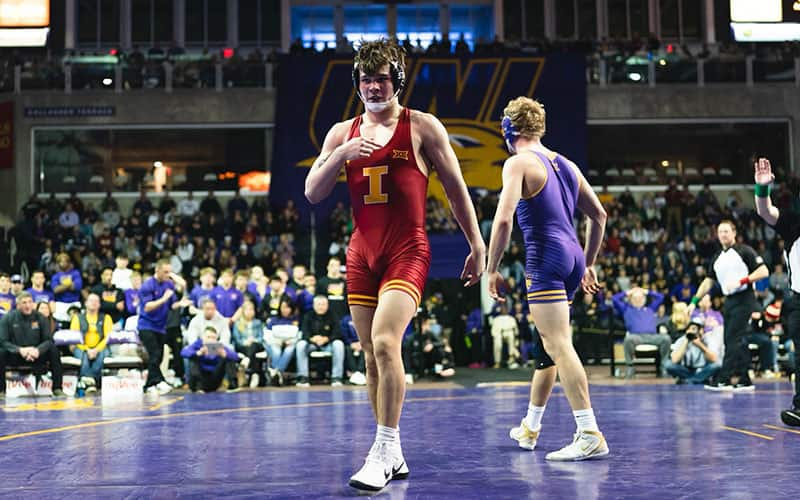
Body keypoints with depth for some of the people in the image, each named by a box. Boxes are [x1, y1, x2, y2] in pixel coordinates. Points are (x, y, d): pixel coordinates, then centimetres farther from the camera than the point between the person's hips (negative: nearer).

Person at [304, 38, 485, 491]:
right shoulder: (343, 133, 11)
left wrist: (477, 245, 2)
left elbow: (456, 187, 3)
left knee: (385, 341, -23)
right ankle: (393, 456, 17)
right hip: (362, 253, 5)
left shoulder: (422, 127, 0)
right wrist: (341, 155, -11)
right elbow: (312, 193, 5)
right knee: (372, 354, 7)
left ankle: (385, 448, -15)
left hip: (408, 251, -5)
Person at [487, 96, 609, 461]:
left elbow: (503, 219, -17)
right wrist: (588, 264, 27)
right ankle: (530, 427, 32)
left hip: (545, 259, -8)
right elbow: (598, 216, 20)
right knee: (549, 344, 18)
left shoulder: (518, 163, -5)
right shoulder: (565, 164, 17)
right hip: (573, 255, 9)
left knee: (559, 346, -12)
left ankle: (590, 435, -18)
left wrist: (492, 269, -10)